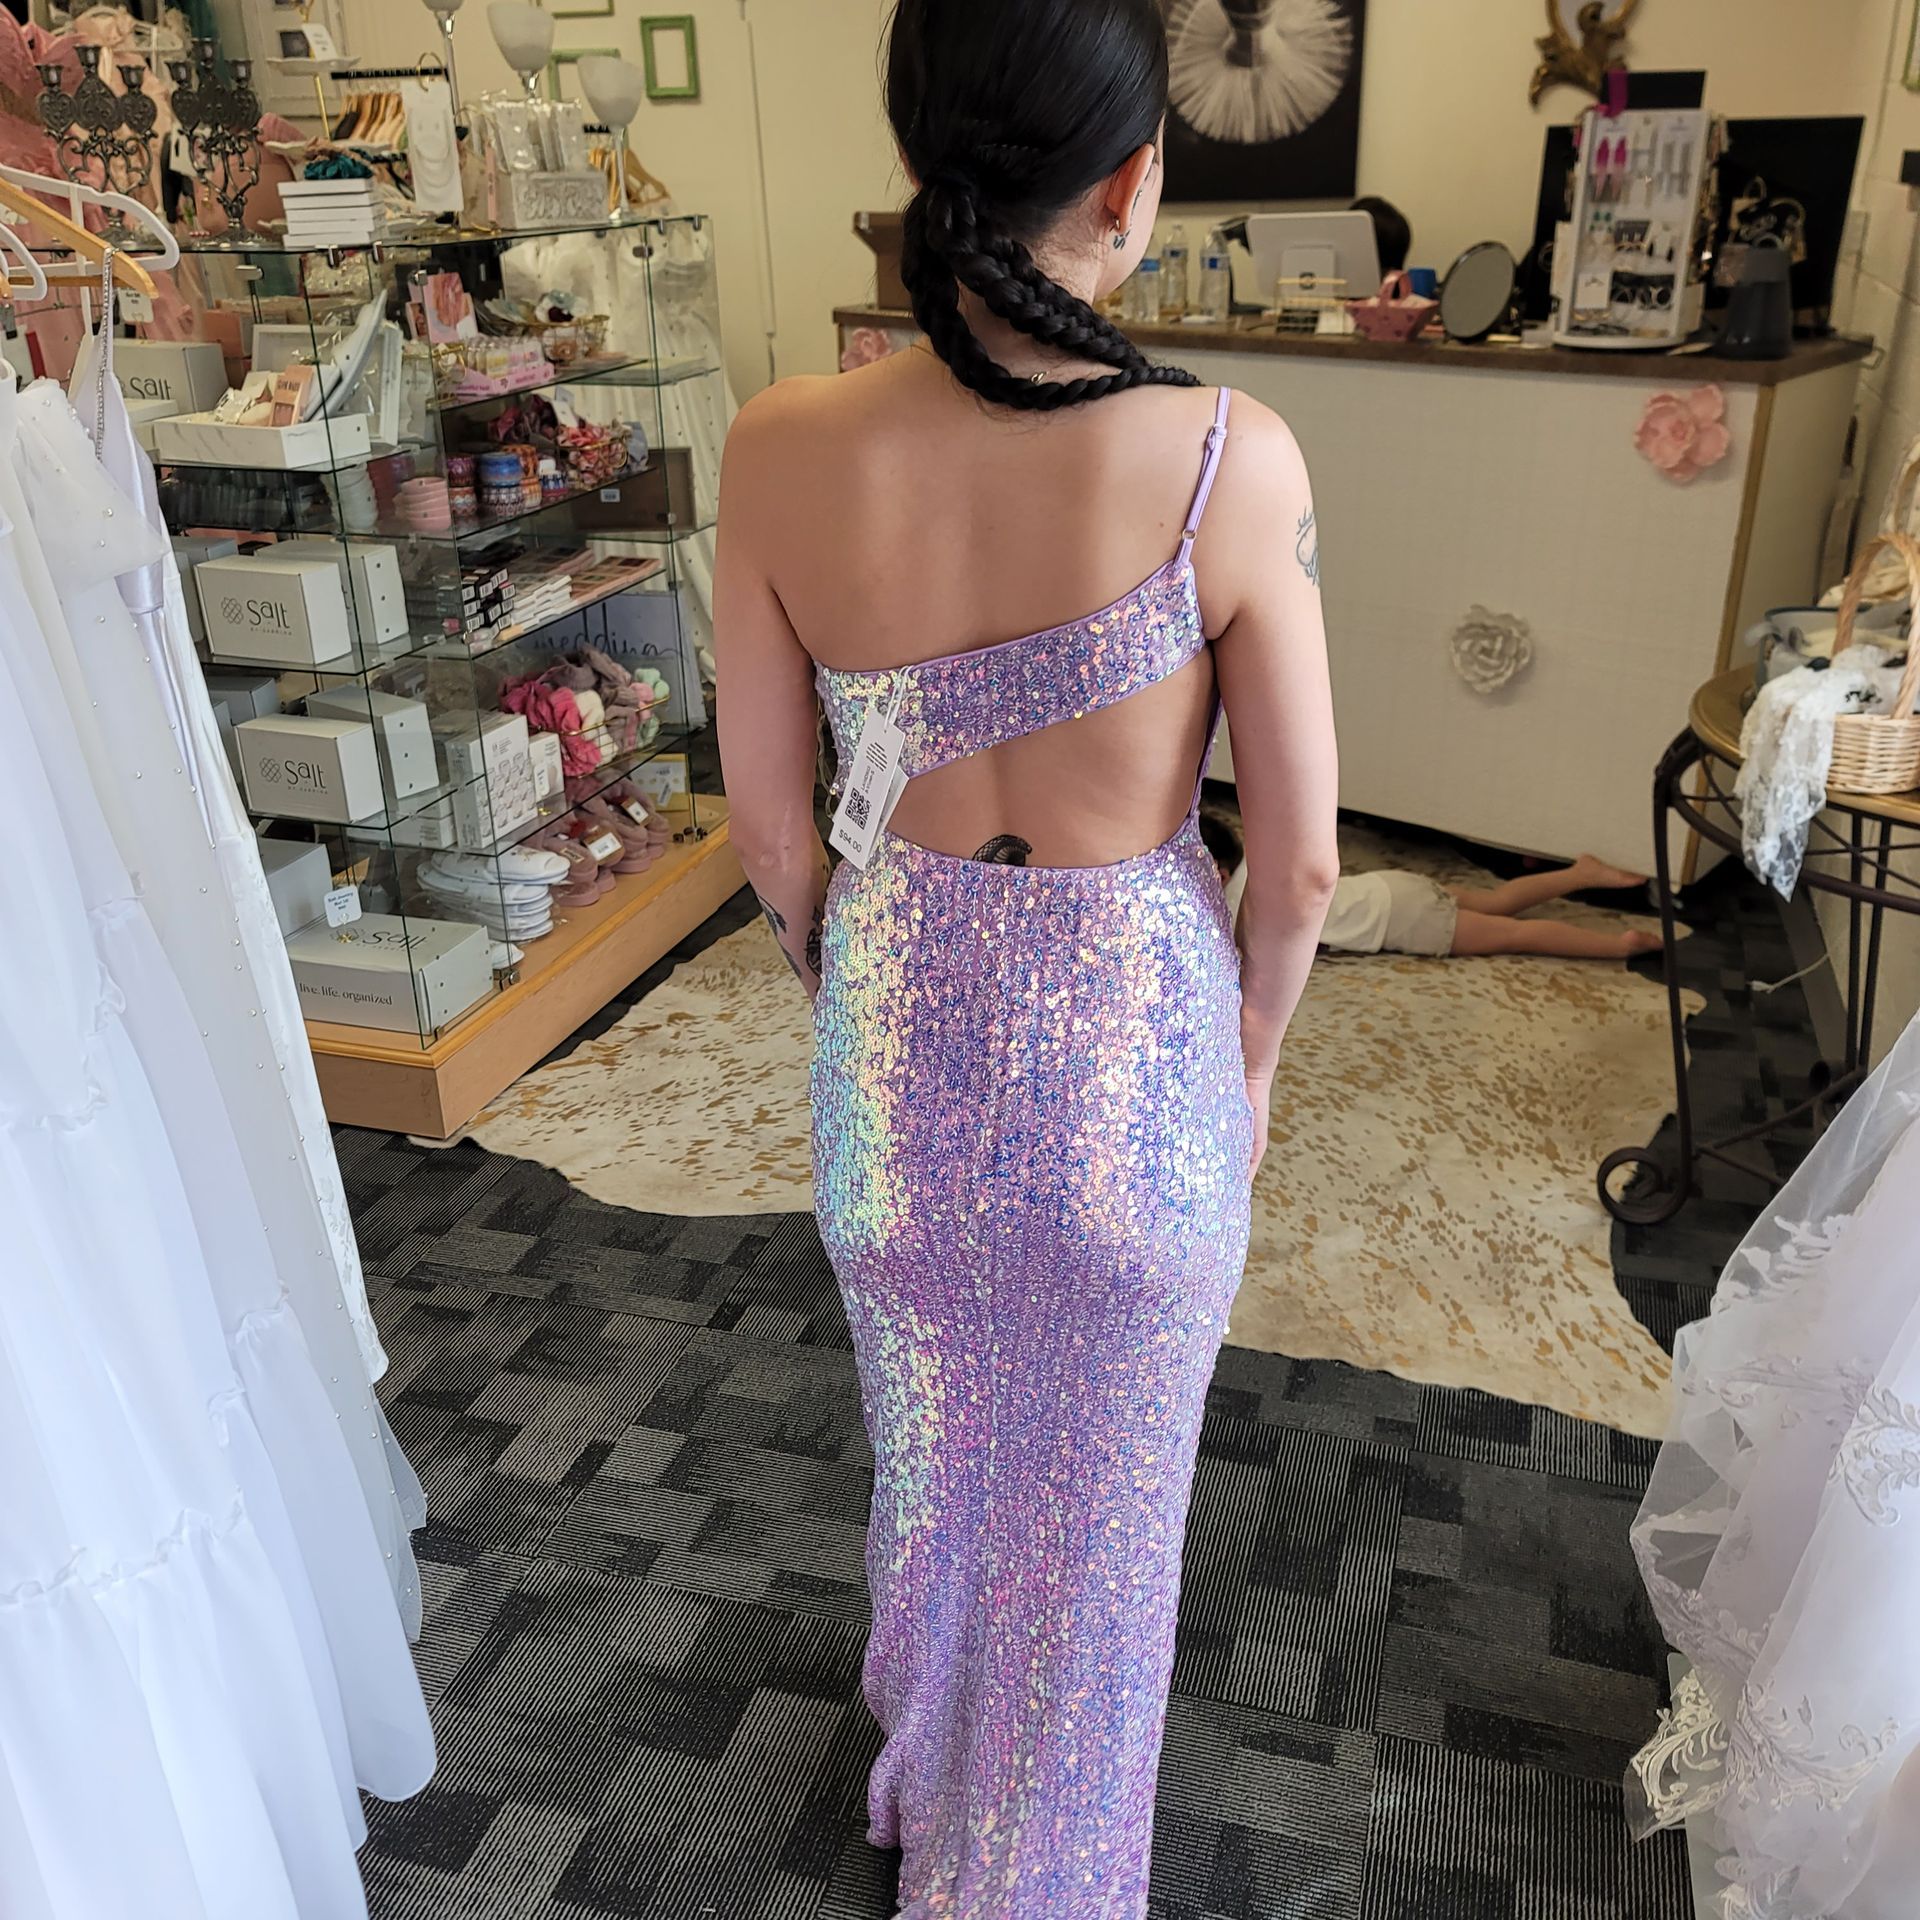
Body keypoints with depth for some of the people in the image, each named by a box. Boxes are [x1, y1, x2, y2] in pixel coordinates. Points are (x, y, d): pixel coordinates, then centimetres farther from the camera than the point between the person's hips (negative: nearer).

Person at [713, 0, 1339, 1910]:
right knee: (1099, 1509, 23)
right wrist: (1252, 1048, 7)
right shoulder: (1226, 459, -21)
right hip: (1137, 1051, -2)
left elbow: (770, 825, -4)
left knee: (931, 1461, 30)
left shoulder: (782, 449, -14)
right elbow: (1299, 860, -12)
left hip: (899, 1046, 3)